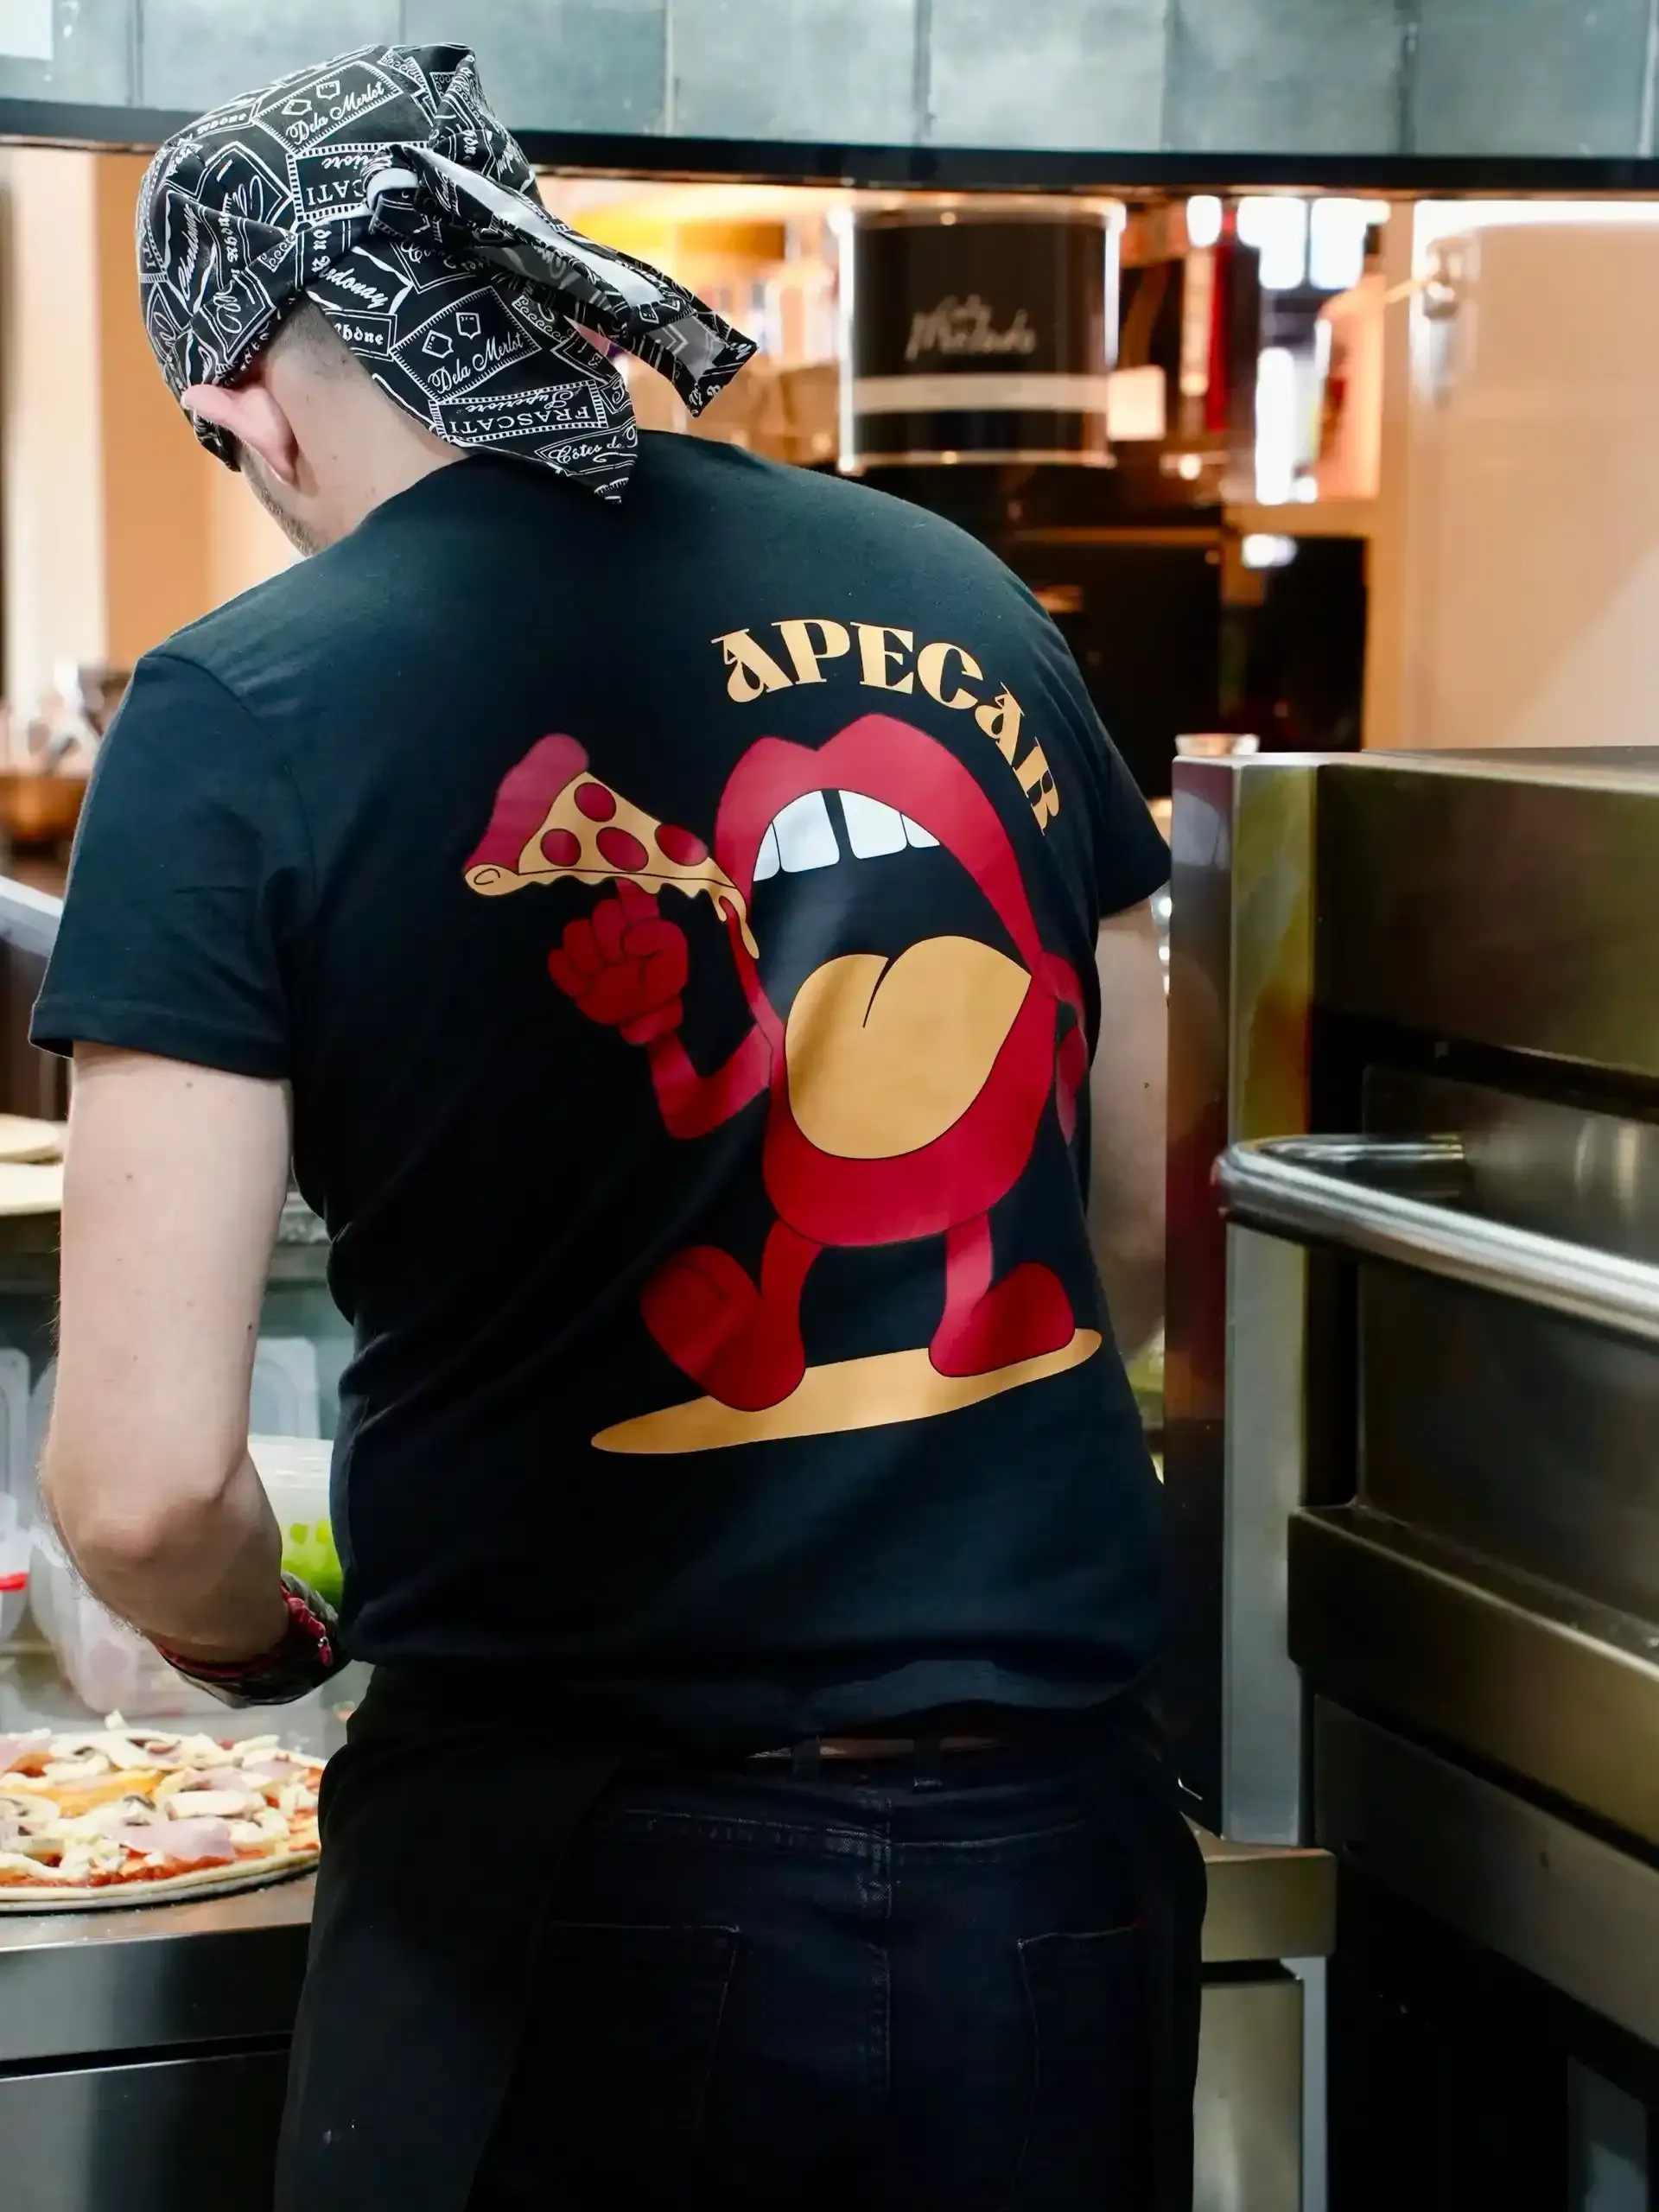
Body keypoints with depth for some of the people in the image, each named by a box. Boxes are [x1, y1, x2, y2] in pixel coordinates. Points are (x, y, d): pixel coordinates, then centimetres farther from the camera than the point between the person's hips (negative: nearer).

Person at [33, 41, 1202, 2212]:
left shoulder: (244, 715, -10)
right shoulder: (957, 594, 4)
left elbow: (141, 1484, -13)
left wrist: (260, 1638, 8)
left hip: (583, 1888, -3)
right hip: (1054, 1847, 4)